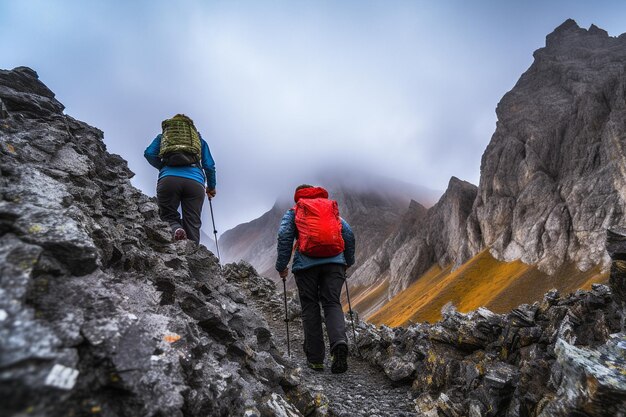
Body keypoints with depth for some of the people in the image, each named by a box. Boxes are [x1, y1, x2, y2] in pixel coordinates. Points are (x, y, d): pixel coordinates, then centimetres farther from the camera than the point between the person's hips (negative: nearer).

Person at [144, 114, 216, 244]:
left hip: (168, 178, 0)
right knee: (192, 226, 2)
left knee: (168, 215, 13)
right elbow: (209, 165, 20)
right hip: (195, 181, 0)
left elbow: (149, 153, 12)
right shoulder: (199, 138, 31)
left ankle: (175, 229, -20)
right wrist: (211, 187, 31)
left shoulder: (162, 136, 30)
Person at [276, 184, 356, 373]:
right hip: (334, 262, 2)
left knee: (310, 308, 7)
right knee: (332, 304, 4)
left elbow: (284, 236, 0)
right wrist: (348, 261, 24)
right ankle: (339, 342, -22)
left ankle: (315, 359, 8)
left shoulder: (293, 212, 17)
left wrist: (282, 266, 4)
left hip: (306, 264, -1)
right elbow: (349, 234, 15)